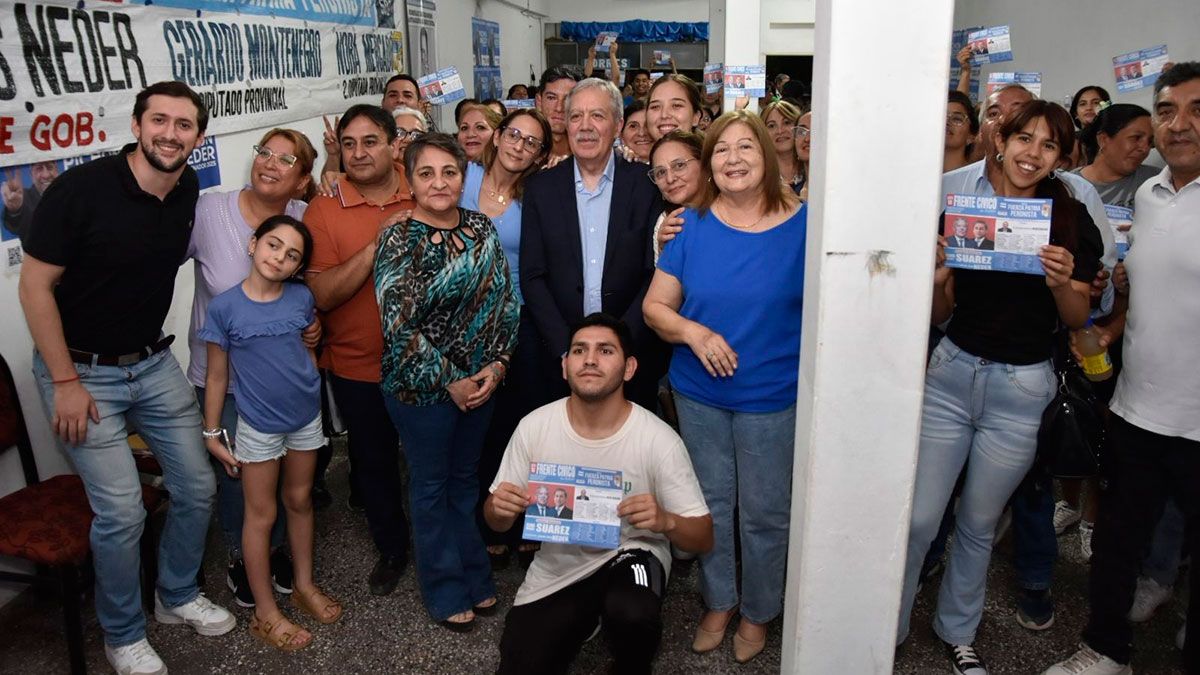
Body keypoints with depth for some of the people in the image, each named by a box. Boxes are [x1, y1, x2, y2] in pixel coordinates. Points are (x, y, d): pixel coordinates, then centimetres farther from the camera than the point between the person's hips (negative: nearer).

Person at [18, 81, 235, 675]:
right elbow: (35, 286, -15)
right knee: (122, 511, -6)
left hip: (154, 363, 6)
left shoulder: (189, 190, -2)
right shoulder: (82, 188, -20)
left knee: (197, 486, 9)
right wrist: (65, 382, -14)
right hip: (82, 371, -5)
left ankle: (177, 595, 34)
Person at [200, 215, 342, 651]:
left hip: (306, 417, 3)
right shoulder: (225, 307, -13)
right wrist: (212, 433, -4)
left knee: (300, 501, 18)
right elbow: (216, 376, -7)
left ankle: (304, 585, 36)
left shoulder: (301, 298, -5)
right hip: (259, 425, -3)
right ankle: (265, 613, 21)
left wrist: (310, 390, 10)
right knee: (261, 514, 8)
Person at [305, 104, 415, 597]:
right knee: (373, 462, 15)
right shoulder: (323, 211, -8)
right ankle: (391, 549, 39)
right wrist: (376, 245, -26)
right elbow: (321, 295, -18)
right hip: (358, 366, -1)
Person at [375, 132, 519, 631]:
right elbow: (399, 325, -18)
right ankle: (446, 592, 30)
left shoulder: (482, 228, 0)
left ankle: (476, 578, 37)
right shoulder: (399, 239, -14)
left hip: (481, 381, 5)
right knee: (432, 486, 12)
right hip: (421, 386, -4)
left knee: (466, 478, 19)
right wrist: (449, 381, -15)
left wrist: (495, 366, -7)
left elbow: (506, 301, 3)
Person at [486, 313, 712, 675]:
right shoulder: (533, 427, -12)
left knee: (633, 615, -34)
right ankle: (582, 619, 26)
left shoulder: (658, 439, -19)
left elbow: (704, 538, -12)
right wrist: (499, 509, -25)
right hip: (556, 567, 3)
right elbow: (497, 521, 0)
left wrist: (665, 521, -34)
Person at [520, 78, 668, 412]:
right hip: (562, 357, 1)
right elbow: (532, 276, 0)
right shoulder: (541, 188, 2)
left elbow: (656, 275, -4)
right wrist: (566, 347, -9)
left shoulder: (646, 185, -3)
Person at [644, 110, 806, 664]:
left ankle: (758, 612, 37)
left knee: (764, 512, 11)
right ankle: (719, 601, 40)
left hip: (773, 396, -2)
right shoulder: (692, 225, -3)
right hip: (699, 394, 2)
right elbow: (655, 306, 1)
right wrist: (693, 332, -18)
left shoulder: (804, 224, -9)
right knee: (711, 502, 17)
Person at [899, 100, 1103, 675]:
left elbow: (1078, 319, 1)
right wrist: (937, 276, -19)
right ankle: (889, 628, 24)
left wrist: (1061, 283, -20)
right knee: (918, 517, 2)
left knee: (978, 524, 15)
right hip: (952, 374, 0)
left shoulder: (1071, 219, -3)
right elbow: (940, 313, 2)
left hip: (1021, 390, 0)